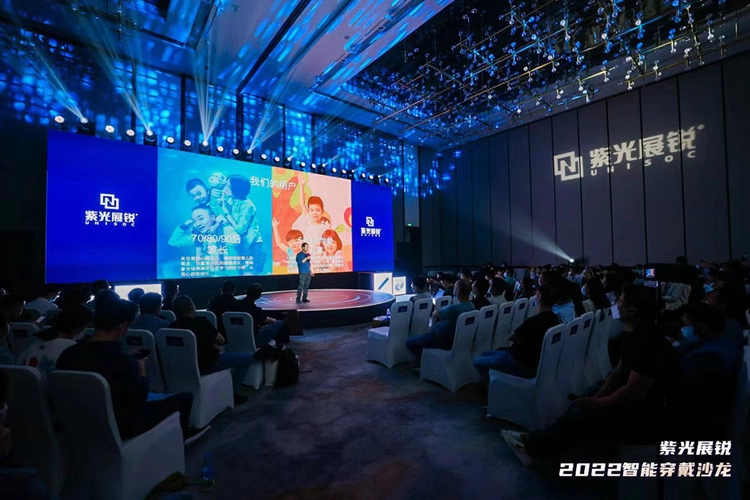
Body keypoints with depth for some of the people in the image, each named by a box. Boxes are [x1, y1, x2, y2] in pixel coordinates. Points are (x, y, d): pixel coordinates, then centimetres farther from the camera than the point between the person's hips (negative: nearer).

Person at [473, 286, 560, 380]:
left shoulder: (534, 321, -29)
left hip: (524, 365, -9)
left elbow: (511, 339, -12)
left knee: (477, 361, 0)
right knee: (487, 354, 21)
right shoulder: (555, 320, -3)